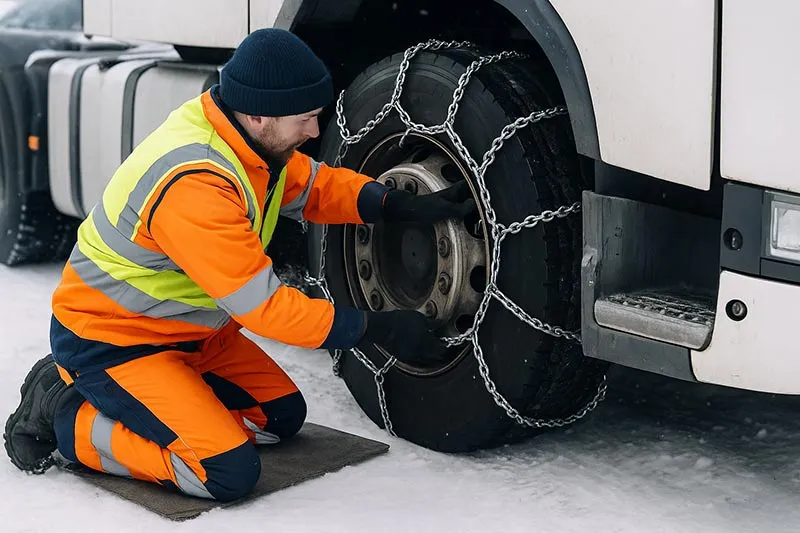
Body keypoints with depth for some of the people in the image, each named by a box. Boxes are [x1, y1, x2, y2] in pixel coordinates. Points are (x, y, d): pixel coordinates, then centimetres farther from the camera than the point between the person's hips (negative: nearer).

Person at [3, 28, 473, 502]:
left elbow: (315, 185, 6)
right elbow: (263, 305, -30)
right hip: (110, 338, -9)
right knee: (229, 474, -18)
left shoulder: (251, 139, -8)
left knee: (283, 416, 10)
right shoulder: (193, 184, -34)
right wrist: (379, 329, -24)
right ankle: (66, 418, -2)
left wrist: (401, 206, -12)